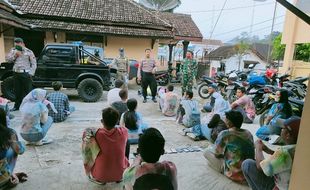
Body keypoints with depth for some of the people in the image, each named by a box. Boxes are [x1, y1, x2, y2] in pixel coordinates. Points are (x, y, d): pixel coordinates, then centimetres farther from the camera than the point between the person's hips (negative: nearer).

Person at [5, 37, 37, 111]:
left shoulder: (29, 52, 1)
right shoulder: (13, 50, 13)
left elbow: (34, 64, -1)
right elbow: (7, 59, 7)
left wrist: (31, 73, -10)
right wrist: (15, 55, -8)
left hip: (25, 74, -4)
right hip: (16, 73, 4)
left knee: (27, 90, -3)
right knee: (17, 91, 12)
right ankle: (17, 106, 24)